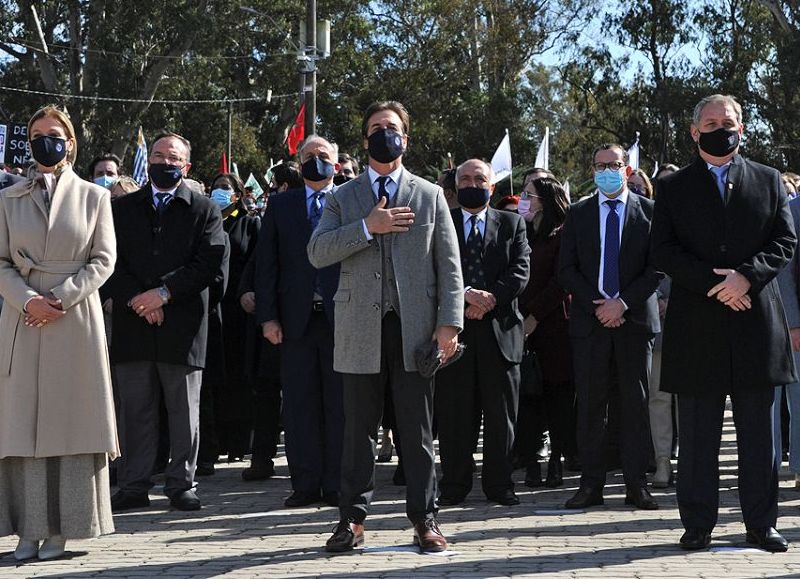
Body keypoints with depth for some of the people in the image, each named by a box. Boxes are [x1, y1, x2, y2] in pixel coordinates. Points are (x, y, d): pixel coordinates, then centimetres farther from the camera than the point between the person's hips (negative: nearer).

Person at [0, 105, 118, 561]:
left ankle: (61, 529, 3)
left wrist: (59, 298, -11)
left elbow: (103, 259, 1)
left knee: (70, 419, -2)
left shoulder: (94, 196, 7)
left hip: (76, 320, -1)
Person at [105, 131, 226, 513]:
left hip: (182, 324, -2)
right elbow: (109, 261, 4)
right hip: (132, 324, 2)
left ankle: (181, 484, 12)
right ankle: (134, 486, 11)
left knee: (184, 412, 4)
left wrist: (164, 292, -14)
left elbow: (210, 264, -5)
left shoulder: (204, 210, 7)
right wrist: (135, 298, -11)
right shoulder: (122, 208, 13)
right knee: (135, 410, 5)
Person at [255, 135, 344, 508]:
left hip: (341, 318, -2)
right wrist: (267, 316, -1)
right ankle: (305, 484, 10)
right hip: (296, 319, 2)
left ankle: (336, 485, 8)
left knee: (339, 406, 1)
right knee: (299, 406, 3)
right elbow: (266, 264, 8)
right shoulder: (280, 206, 12)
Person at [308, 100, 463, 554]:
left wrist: (450, 322, -5)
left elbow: (449, 265, 5)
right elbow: (317, 253, -3)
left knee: (418, 431, 3)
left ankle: (425, 519, 10)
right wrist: (367, 227, -14)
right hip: (362, 329, 1)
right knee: (360, 431, 5)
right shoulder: (343, 198, 11)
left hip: (415, 328, -1)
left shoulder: (430, 195, 10)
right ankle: (353, 519, 12)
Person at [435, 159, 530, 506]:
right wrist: (466, 294, -17)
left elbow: (520, 270, 0)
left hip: (499, 327, 1)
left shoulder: (511, 224, 12)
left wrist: (490, 299, -13)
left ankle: (499, 484, 11)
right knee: (453, 412, 2)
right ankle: (454, 485, 10)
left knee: (501, 412, 3)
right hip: (454, 327, 0)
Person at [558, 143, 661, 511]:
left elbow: (657, 267, -1)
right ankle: (591, 484, 4)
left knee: (635, 404, 1)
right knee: (590, 405, 1)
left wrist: (623, 302, -11)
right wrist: (597, 305, -7)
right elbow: (566, 270, 5)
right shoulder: (578, 214, 10)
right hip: (589, 321, 1)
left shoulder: (648, 212, 5)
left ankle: (636, 485, 6)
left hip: (635, 318, -1)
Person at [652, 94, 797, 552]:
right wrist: (713, 283, -12)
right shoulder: (673, 188, 9)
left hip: (757, 321, 1)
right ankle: (698, 524, 9)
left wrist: (746, 276, -12)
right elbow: (663, 252, 0)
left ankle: (761, 523, 11)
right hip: (696, 325, -1)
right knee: (698, 434, 2)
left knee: (758, 430, 4)